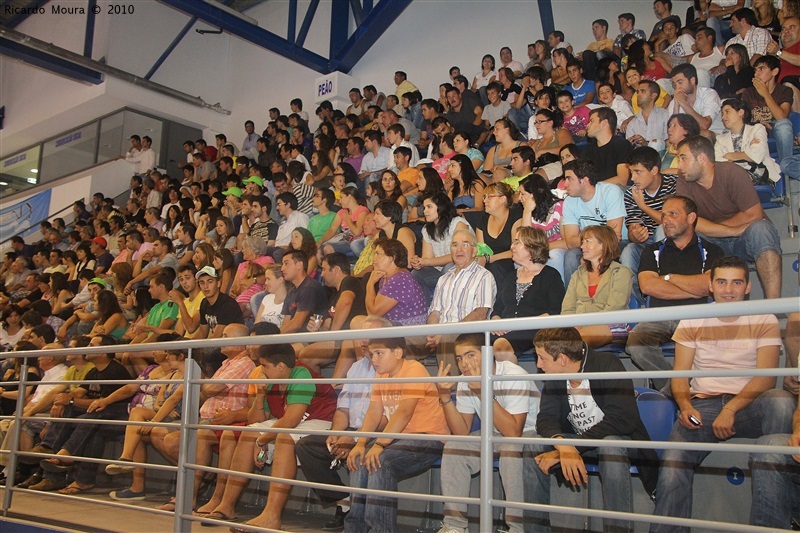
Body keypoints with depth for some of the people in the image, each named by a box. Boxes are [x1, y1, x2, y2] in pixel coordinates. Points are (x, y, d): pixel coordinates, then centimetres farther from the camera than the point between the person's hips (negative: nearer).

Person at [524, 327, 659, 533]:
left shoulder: (607, 364, -22)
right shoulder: (555, 376, -5)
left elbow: (621, 419, -30)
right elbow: (546, 417, -12)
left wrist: (571, 448, -34)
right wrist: (563, 447, -35)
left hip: (617, 439, -5)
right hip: (576, 441, 5)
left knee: (610, 445, -38)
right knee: (533, 447, -19)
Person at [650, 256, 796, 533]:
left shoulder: (764, 321, 5)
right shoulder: (692, 321, 11)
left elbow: (766, 376, -8)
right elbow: (679, 375, 7)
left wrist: (730, 409, -22)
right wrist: (685, 407, -15)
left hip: (748, 406, 0)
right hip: (702, 406, 1)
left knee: (781, 401, -35)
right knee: (672, 468, -25)